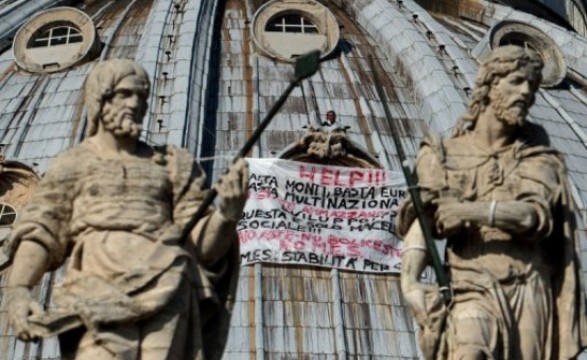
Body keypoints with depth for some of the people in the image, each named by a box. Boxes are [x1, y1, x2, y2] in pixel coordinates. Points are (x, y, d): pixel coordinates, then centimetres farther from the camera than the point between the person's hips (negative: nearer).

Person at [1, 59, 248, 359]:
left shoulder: (173, 166, 22)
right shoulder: (72, 165, 20)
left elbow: (203, 246, 16)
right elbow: (39, 233, 10)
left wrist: (227, 215, -6)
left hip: (165, 290, 1)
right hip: (99, 292, -1)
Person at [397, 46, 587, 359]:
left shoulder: (537, 158, 12)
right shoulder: (445, 155, 8)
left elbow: (536, 214, -5)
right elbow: (421, 223, -3)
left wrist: (472, 211, -18)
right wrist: (409, 280, -20)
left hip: (528, 293, 2)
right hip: (473, 289, -2)